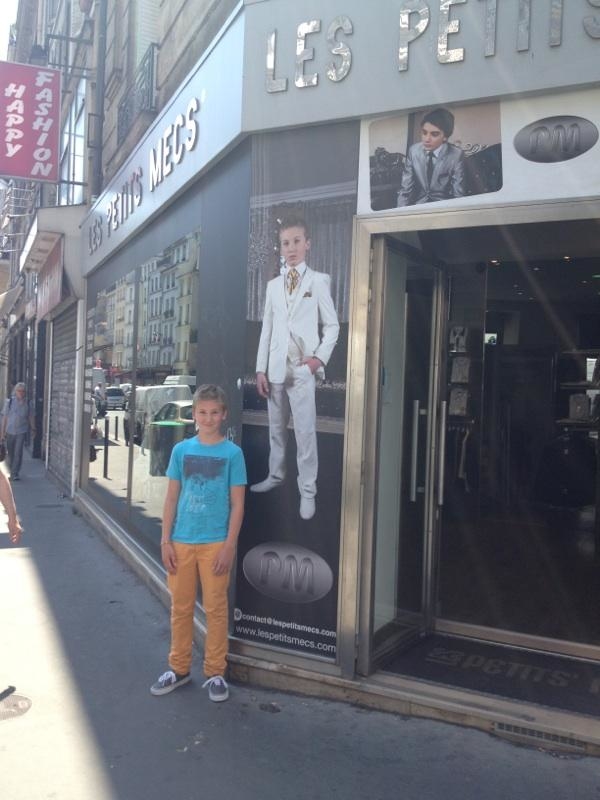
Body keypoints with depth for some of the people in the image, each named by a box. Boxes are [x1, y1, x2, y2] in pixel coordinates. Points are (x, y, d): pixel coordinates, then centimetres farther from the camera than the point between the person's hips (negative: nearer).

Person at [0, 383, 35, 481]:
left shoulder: (27, 402, -3)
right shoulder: (9, 401, -4)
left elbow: (31, 417, 6)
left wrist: (33, 429, 6)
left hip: (21, 431, -1)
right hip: (10, 431, 1)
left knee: (18, 452, -9)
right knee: (10, 452, 13)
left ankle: (15, 474, -5)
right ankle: (10, 471, 33)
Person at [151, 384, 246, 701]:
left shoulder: (232, 453, -5)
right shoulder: (181, 450, 3)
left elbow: (237, 504, -4)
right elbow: (171, 498, 6)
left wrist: (229, 547, -9)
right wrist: (165, 541, 2)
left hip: (215, 543, -2)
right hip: (181, 542, 3)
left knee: (215, 609, 7)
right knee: (180, 607, 13)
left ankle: (215, 673, 22)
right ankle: (179, 668, 29)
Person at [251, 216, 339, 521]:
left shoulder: (318, 281, 1)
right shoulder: (273, 285, 13)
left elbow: (332, 325, 2)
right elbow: (266, 329, 12)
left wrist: (320, 357, -11)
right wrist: (261, 368, 6)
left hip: (303, 369, -4)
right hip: (276, 368, 5)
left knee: (305, 431, -6)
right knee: (276, 428, 14)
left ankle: (307, 491, 2)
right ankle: (276, 475, 29)